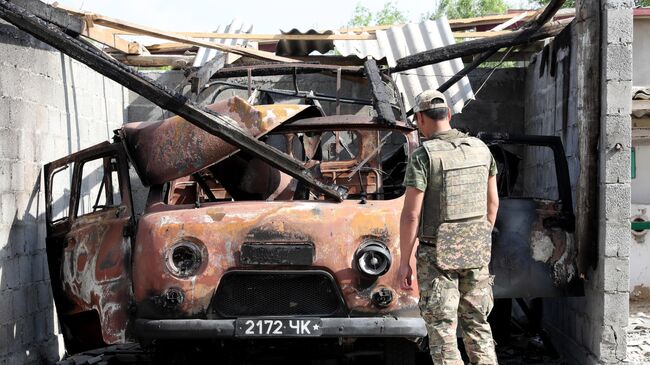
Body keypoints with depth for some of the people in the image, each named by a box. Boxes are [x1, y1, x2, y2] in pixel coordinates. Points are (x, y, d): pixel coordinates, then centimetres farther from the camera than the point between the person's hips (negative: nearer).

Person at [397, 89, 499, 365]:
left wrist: (405, 261, -9)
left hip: (438, 254, -5)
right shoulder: (480, 149, 4)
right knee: (477, 323, 16)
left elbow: (411, 214, -16)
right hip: (477, 250, 5)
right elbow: (492, 202, 12)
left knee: (441, 328, 2)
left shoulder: (423, 156, -14)